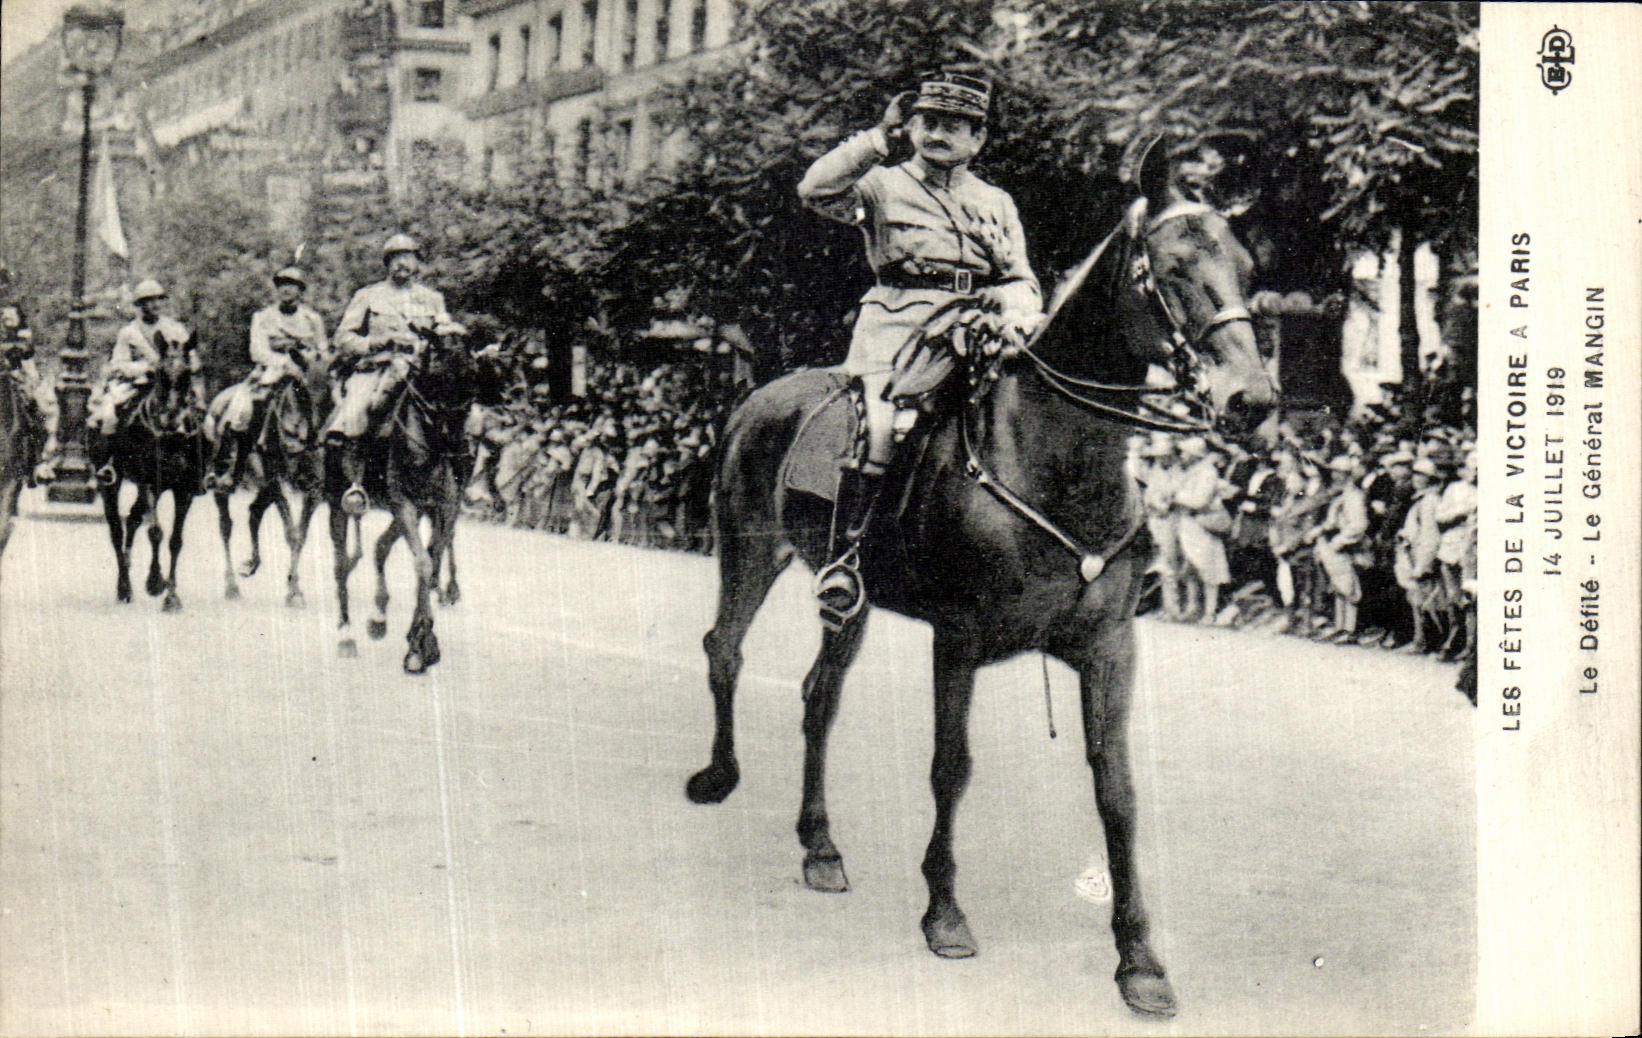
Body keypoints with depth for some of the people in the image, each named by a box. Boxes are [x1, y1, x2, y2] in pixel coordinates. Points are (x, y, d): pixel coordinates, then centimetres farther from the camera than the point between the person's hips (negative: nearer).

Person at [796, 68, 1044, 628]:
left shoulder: (996, 203, 21)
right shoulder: (884, 186, 11)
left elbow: (1018, 279, 15)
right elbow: (817, 190, -6)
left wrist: (1017, 316, -8)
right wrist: (878, 138, -8)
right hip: (896, 324, -4)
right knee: (883, 424, -28)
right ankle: (841, 557, -22)